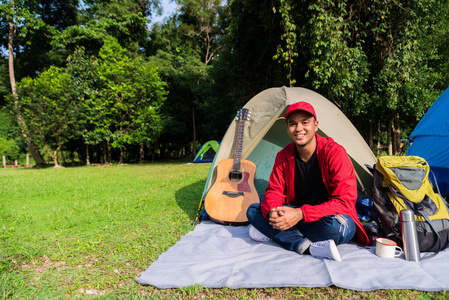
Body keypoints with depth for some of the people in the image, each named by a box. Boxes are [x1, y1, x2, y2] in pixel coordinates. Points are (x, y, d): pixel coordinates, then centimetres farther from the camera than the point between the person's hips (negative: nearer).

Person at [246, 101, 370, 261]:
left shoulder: (334, 153, -19)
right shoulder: (283, 156, -3)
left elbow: (344, 201, -24)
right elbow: (274, 191, -1)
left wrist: (301, 214, -35)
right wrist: (272, 211, -27)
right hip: (296, 217, 5)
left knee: (336, 224, -40)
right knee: (253, 210, -11)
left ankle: (272, 232, -19)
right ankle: (307, 247, -25)